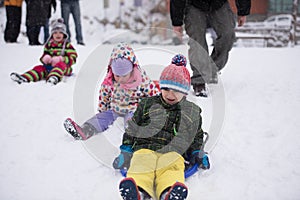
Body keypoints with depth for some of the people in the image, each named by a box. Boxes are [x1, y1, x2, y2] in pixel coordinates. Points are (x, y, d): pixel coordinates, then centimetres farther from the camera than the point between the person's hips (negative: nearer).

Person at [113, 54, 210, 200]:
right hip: (144, 148, 0)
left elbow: (196, 136, 34)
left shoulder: (192, 112, 23)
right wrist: (125, 152, 14)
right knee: (141, 165, -37)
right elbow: (132, 129, 23)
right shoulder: (147, 104, 21)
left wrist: (198, 153, 17)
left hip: (173, 153, 0)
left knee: (171, 168, -38)